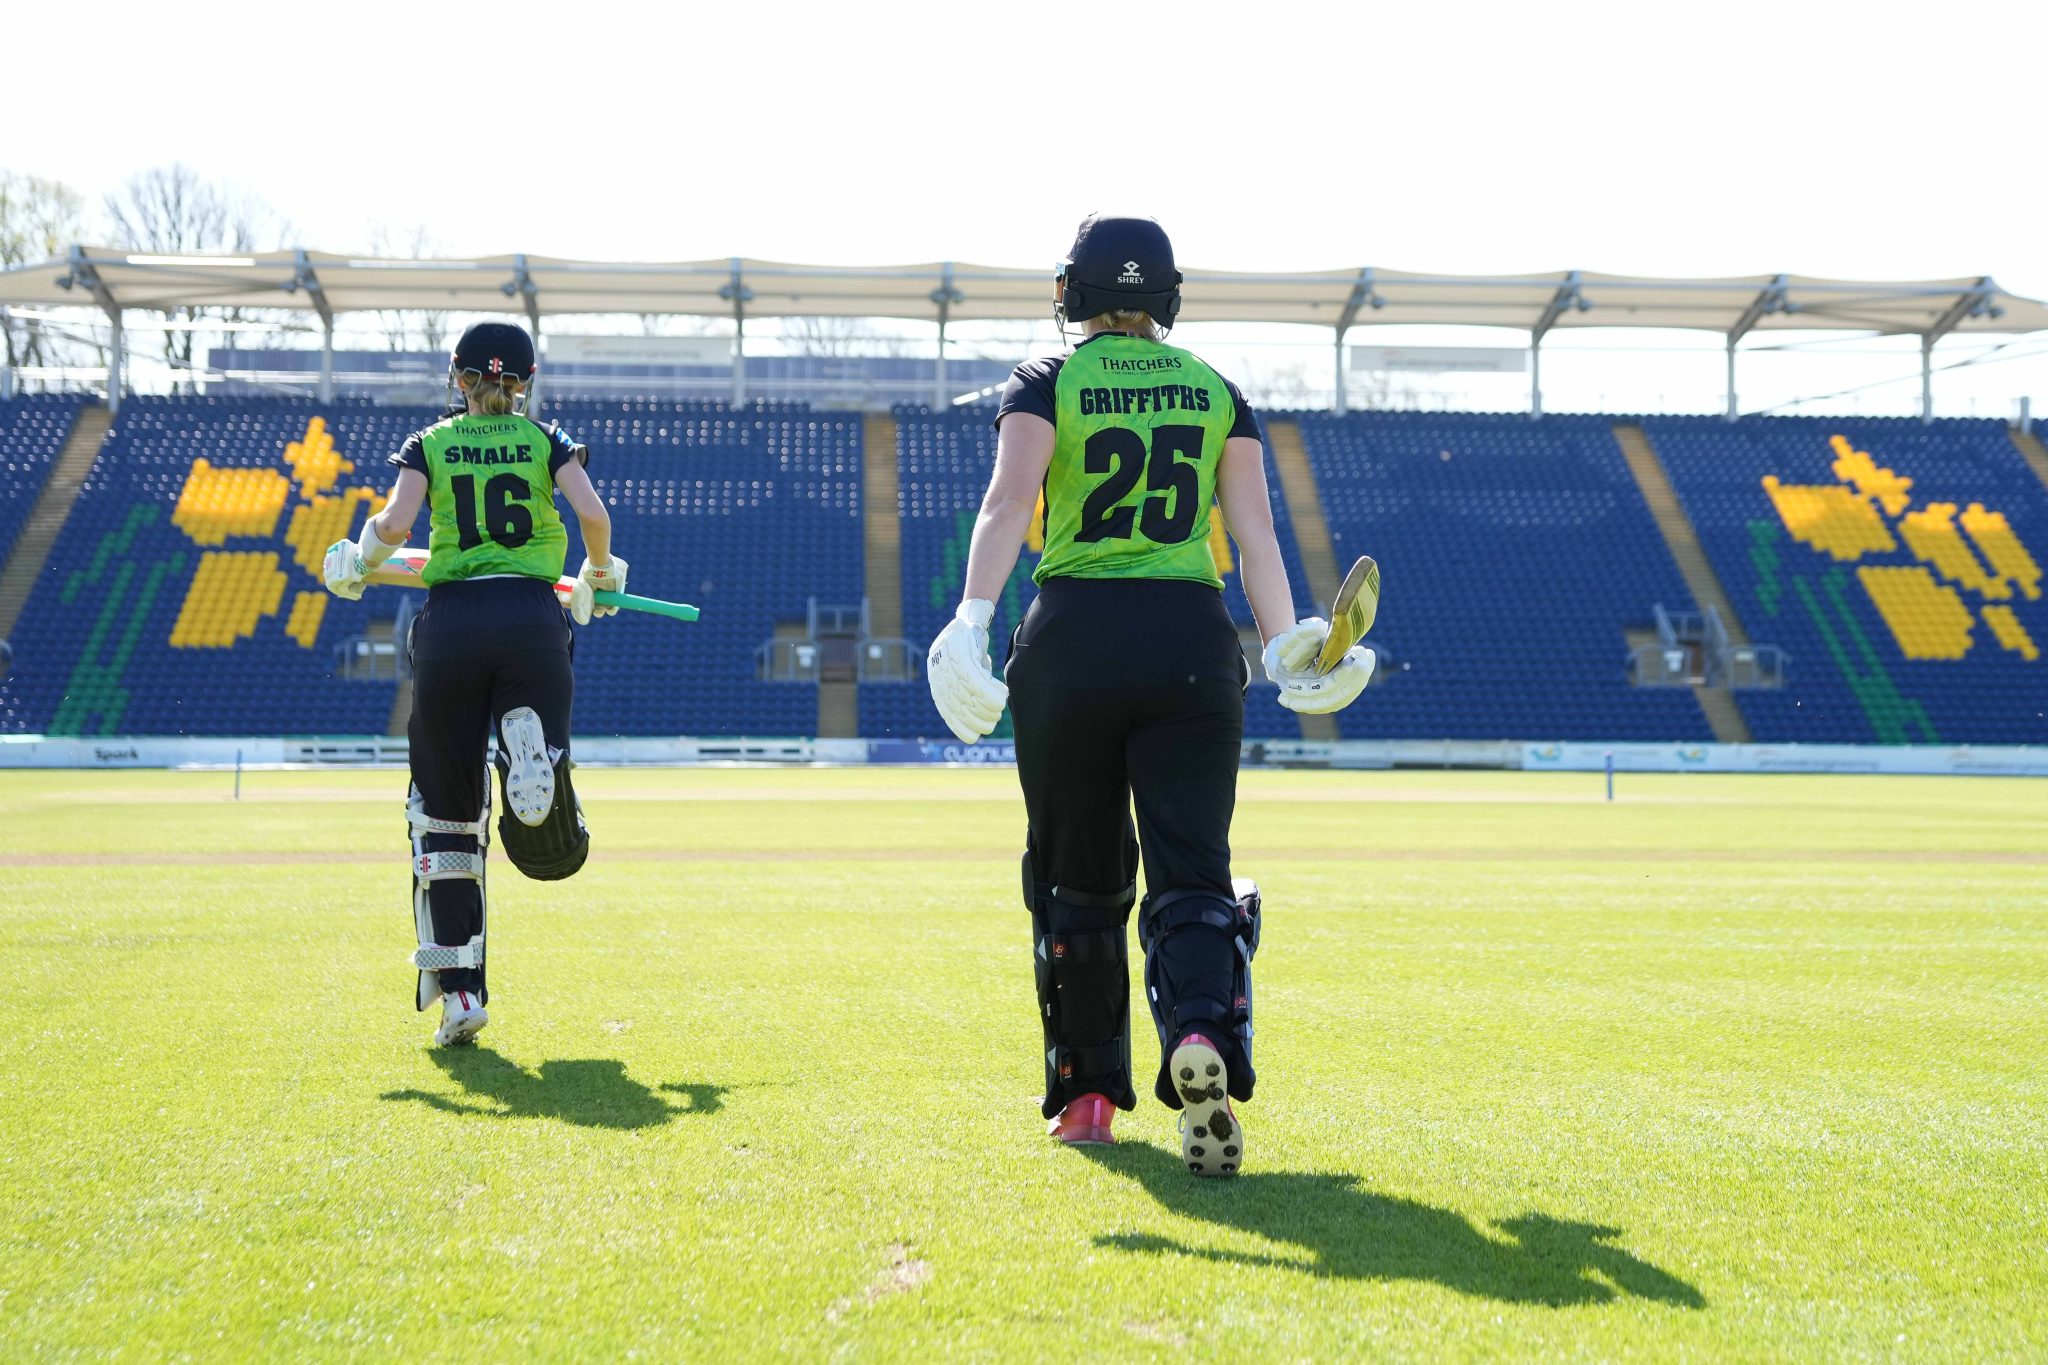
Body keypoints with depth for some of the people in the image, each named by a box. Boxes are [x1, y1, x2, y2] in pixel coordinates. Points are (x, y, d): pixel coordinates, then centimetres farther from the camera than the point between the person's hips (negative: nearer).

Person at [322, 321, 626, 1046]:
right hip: (532, 619, 0)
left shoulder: (429, 444, 12)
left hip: (451, 622, 0)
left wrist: (357, 559, 16)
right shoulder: (546, 439, 12)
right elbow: (594, 515, -3)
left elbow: (395, 524, -5)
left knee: (446, 810, 10)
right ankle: (535, 751, -36)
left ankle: (459, 988, 4)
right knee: (551, 850, 1)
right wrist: (599, 578, 15)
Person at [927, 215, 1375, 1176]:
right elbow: (1255, 530, 3)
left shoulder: (1046, 382, 6)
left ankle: (1087, 1090, 21)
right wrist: (1284, 646, 3)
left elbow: (1009, 500, -11)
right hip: (1193, 640, 1)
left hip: (1072, 638, -1)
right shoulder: (1218, 391, 13)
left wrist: (973, 619, -20)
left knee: (1077, 879, 13)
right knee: (1192, 869, -2)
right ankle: (1202, 1035, -31)